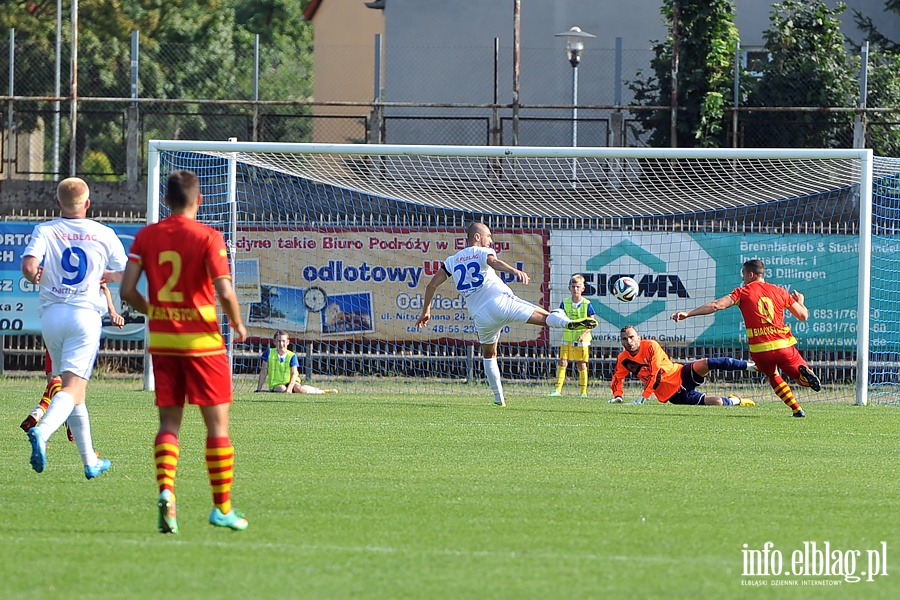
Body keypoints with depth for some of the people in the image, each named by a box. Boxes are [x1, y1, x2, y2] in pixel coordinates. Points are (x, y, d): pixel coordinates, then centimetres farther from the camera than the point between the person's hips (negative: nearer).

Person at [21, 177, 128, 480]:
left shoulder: (44, 231, 0)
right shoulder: (104, 234, 1)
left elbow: (29, 267, -16)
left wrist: (36, 277, 7)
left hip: (51, 315, 2)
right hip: (85, 314, -2)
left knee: (72, 388, 14)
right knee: (72, 388, -10)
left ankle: (90, 461, 20)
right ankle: (42, 432, -39)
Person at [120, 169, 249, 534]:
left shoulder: (146, 236, 3)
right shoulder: (208, 237, -9)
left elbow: (128, 290, -1)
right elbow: (224, 291, -17)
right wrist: (237, 325, 1)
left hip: (162, 340, 4)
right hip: (202, 340, -4)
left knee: (169, 422, 8)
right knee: (217, 423, 6)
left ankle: (165, 490, -16)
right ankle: (222, 507, 7)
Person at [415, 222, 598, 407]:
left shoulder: (452, 261, 21)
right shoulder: (482, 252, 7)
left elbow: (431, 285, 20)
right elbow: (494, 262, -18)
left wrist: (426, 311, 32)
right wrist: (514, 271, -37)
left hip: (480, 316, 4)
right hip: (501, 302, -4)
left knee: (489, 354, 27)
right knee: (544, 317, -16)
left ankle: (499, 398, 24)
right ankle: (567, 322, -48)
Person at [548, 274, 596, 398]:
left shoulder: (587, 304, -5)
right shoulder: (565, 303, 3)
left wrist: (584, 333, -17)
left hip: (582, 338, -3)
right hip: (567, 336, 3)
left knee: (581, 364, 2)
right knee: (562, 362, -4)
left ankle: (584, 391, 9)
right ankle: (558, 389, -2)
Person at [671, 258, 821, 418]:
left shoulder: (743, 292, 4)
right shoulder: (780, 292, 11)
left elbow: (717, 305, -7)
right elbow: (803, 315, 14)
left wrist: (688, 313, -7)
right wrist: (800, 302, 38)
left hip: (759, 349, -1)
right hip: (783, 345, 1)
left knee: (773, 376, 27)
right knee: (804, 380, 16)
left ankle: (797, 409, 9)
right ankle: (805, 373, -23)